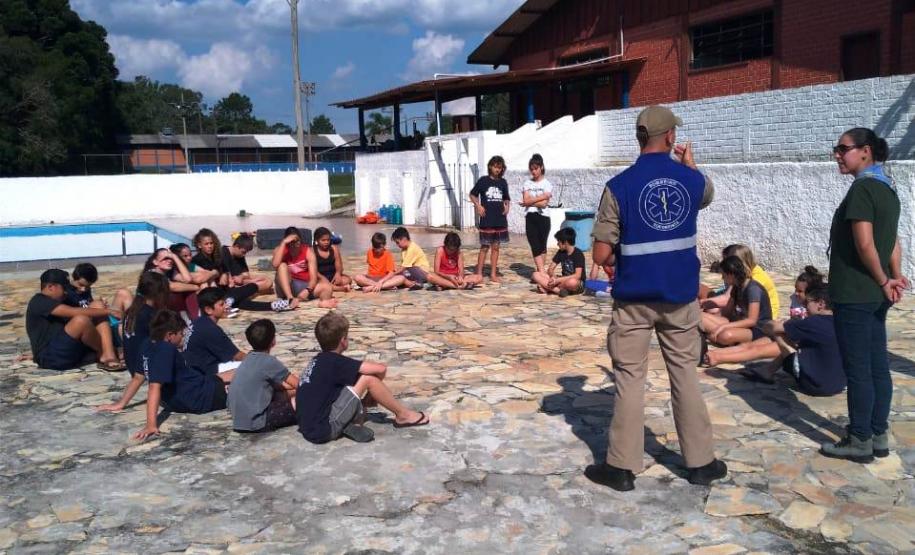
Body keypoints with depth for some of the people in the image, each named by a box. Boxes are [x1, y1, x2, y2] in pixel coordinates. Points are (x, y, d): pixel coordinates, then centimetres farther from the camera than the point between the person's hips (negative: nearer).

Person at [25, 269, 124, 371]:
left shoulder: (53, 302, 25)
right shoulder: (39, 302, -8)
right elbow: (73, 312, -18)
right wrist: (108, 311, -17)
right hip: (51, 358, -9)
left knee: (97, 305, -3)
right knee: (81, 320, -34)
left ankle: (109, 356, -20)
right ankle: (105, 355, -9)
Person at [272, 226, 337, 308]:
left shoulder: (308, 252, -2)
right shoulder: (281, 250, -2)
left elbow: (313, 277, -11)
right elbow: (275, 265, -25)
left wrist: (307, 290, -31)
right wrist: (283, 243, -24)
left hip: (304, 286, 1)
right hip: (285, 288, -1)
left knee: (327, 287, -24)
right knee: (282, 265, -26)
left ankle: (323, 301, -59)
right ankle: (290, 298, -40)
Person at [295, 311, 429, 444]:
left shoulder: (320, 360, 12)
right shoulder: (334, 361, -13)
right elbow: (380, 369, -14)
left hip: (311, 428, 9)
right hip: (322, 430, -9)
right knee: (368, 378, -8)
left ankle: (347, 425, 3)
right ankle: (403, 415, 9)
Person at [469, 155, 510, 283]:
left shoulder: (503, 183, 9)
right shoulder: (483, 180, -1)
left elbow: (506, 199, 20)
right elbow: (473, 194, 6)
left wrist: (507, 206, 1)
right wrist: (478, 206, -7)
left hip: (500, 219, 4)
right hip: (486, 219, -4)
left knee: (496, 247, 8)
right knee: (484, 247, -2)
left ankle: (493, 275, 14)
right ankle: (479, 274, 5)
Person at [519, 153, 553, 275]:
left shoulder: (547, 184, 0)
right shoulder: (527, 184, 9)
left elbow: (543, 203, -10)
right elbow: (526, 200, -2)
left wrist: (530, 201, -6)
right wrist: (539, 200, -10)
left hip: (543, 217, -2)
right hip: (530, 218, 2)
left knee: (542, 246, 4)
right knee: (535, 246, -5)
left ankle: (539, 272, 13)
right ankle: (541, 273, -7)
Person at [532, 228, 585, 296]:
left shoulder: (578, 254, -14)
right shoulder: (561, 252, 7)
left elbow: (577, 275, -23)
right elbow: (550, 269, 6)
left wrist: (558, 280, -27)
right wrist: (552, 277, -18)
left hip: (578, 284, -7)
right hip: (563, 280, 7)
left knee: (572, 282, -46)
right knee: (536, 275, -10)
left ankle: (547, 288, -24)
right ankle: (558, 290, -27)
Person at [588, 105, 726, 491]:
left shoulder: (619, 186, -12)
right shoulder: (692, 180, -2)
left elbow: (601, 255, -12)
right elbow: (706, 195, 26)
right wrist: (690, 163, 39)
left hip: (633, 298, -2)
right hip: (680, 295, 3)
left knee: (630, 379, 6)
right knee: (685, 375, 14)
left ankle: (622, 467, 13)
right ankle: (701, 462, 23)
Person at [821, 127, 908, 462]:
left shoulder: (862, 188, -16)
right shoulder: (887, 188, 13)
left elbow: (864, 244, -21)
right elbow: (893, 241, 14)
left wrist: (884, 281, -10)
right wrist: (895, 277, 6)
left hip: (854, 294, -9)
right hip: (875, 295, 9)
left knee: (857, 369, 0)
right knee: (878, 366, 13)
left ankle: (860, 441, 9)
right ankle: (878, 436, 23)